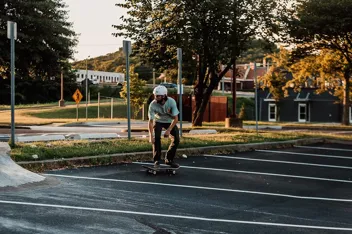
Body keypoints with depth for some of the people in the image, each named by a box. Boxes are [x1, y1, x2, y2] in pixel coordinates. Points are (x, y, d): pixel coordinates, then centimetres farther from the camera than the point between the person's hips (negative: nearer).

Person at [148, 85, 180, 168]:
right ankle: (157, 160, -9)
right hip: (158, 121, -1)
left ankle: (169, 159, 7)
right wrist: (151, 136, -37)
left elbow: (175, 118, -26)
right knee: (156, 138, -22)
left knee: (176, 139, -10)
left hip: (170, 121, 1)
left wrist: (168, 130, -34)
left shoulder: (171, 102, -31)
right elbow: (151, 121, -28)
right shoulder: (153, 105, -30)